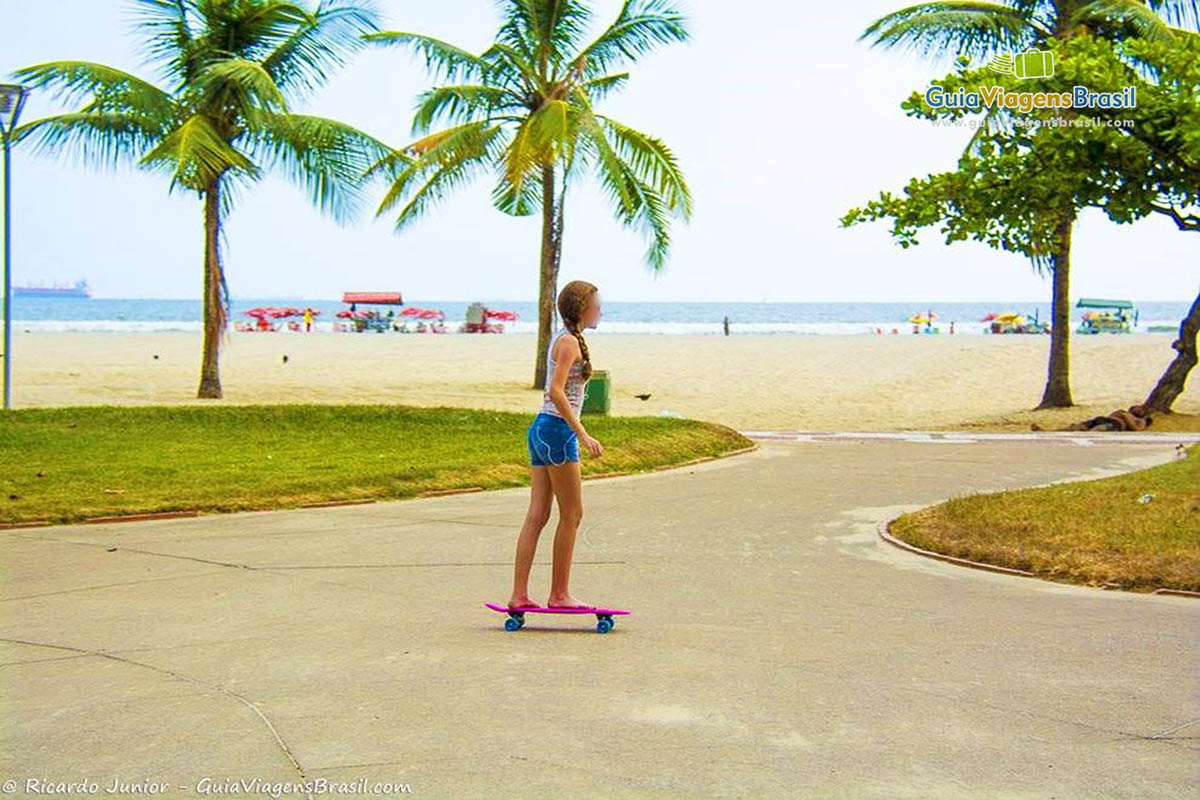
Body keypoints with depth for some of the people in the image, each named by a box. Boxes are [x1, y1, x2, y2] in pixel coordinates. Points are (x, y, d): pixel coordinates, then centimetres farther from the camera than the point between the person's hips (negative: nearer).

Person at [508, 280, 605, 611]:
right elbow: (556, 391, -21)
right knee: (571, 515, 1)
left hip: (541, 428, 9)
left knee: (537, 515, 6)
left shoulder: (561, 339, 17)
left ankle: (519, 595, 4)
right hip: (557, 429, -9)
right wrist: (583, 435, -24)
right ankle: (559, 594, 7)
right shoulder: (570, 342, -11)